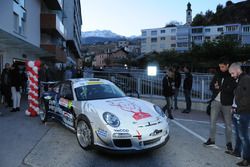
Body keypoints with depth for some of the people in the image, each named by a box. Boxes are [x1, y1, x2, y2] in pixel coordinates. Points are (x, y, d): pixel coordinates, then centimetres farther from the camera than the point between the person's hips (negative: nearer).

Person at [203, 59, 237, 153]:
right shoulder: (217, 75, 9)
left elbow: (233, 90, -13)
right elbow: (211, 87, 9)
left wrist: (220, 88, -18)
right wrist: (215, 87, -13)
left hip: (227, 103, -4)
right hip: (216, 101, 4)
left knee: (228, 123, 6)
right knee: (212, 121, 7)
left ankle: (229, 142, 20)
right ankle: (211, 139, 21)